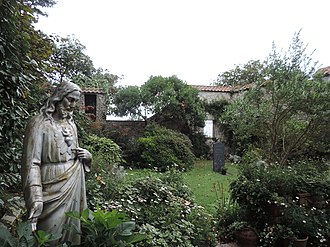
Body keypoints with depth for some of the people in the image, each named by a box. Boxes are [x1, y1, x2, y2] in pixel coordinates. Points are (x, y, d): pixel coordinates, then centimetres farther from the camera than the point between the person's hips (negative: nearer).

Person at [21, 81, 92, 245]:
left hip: (74, 187, 6)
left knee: (72, 231, 17)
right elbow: (31, 163, -16)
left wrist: (86, 156, -1)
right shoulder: (39, 123, -11)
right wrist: (36, 198, -25)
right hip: (53, 189, -6)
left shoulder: (71, 124, 9)